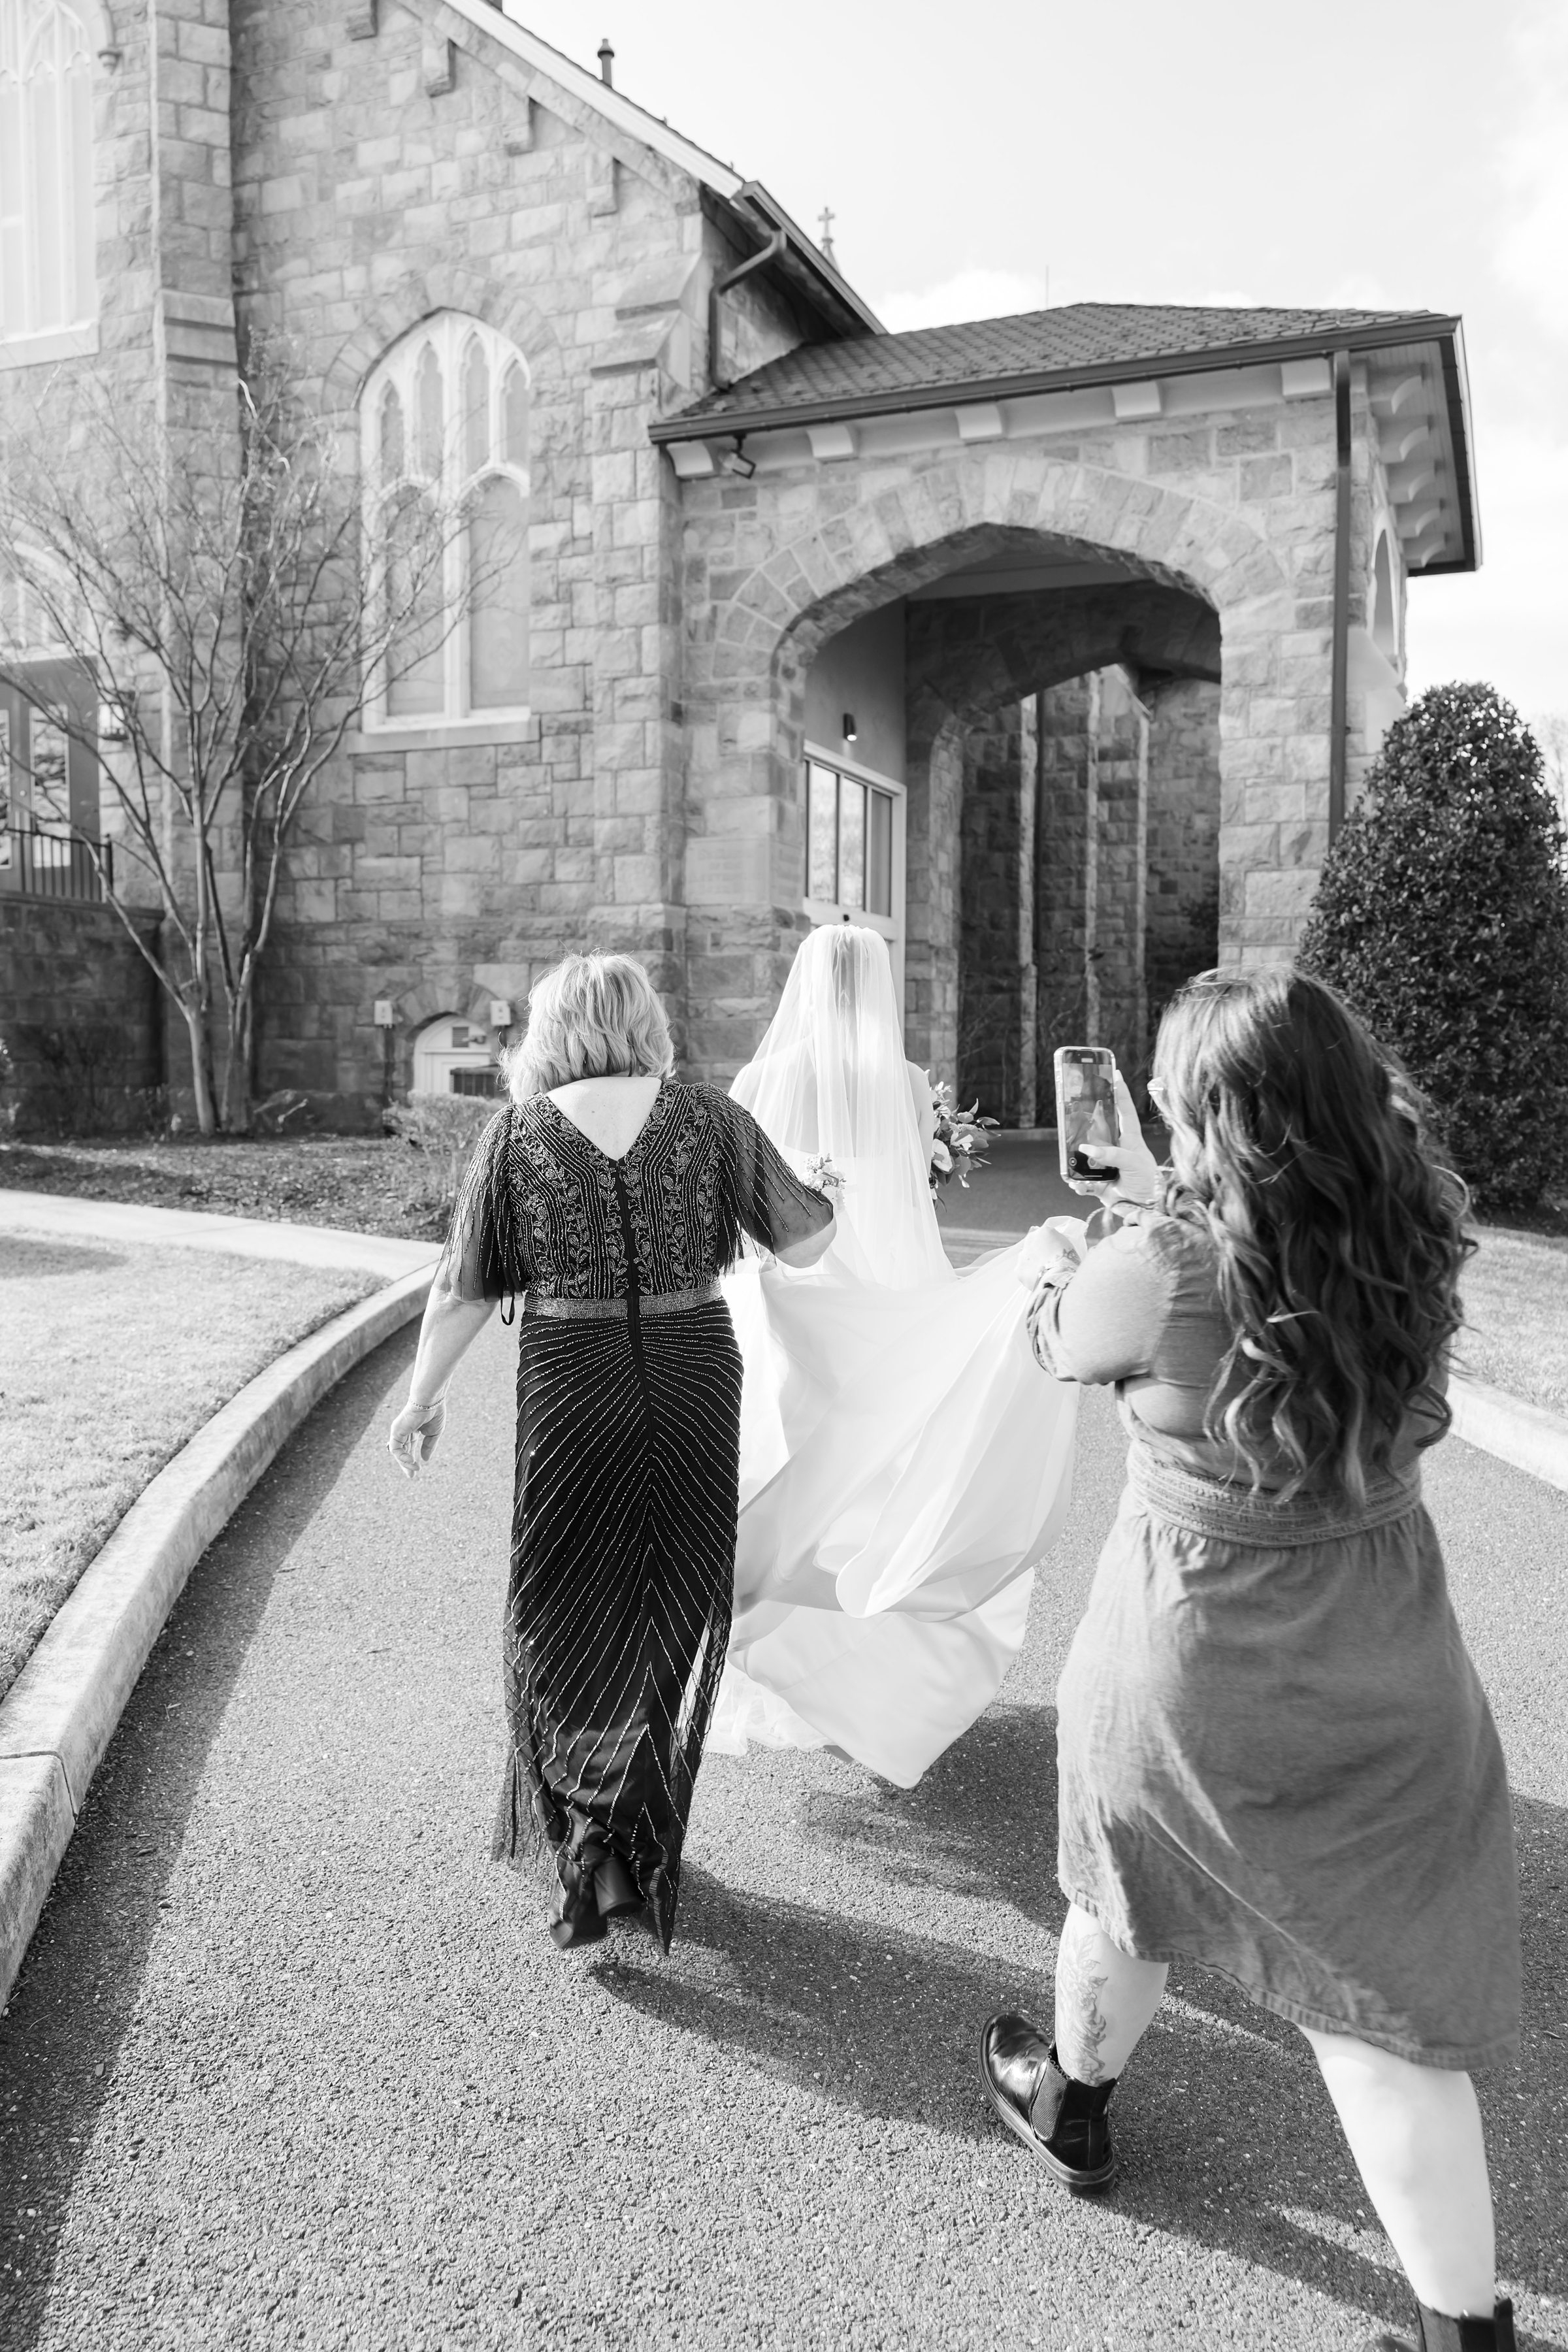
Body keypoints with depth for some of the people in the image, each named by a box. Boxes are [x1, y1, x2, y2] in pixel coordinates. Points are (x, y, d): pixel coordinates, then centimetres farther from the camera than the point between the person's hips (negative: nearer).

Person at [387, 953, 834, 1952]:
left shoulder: (519, 1133, -5)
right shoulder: (710, 1119, -4)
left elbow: (464, 1291, -2)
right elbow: (809, 1241, -1)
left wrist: (423, 1397, 11)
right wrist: (830, 1192, 21)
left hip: (570, 1393, -1)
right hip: (697, 1385, 1)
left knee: (567, 1619, 17)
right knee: (671, 1619, 17)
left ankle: (583, 1848, 13)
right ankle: (636, 1857, 26)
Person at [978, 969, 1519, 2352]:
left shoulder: (1157, 1263, -22)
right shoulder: (1411, 1234, -10)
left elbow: (1067, 1344, -1)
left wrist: (1055, 1257, 22)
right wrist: (1149, 1199, 22)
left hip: (1195, 1656, -2)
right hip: (1388, 1662, 3)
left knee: (1131, 1893, 25)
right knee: (1386, 1991, 13)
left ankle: (1071, 2106, 51)